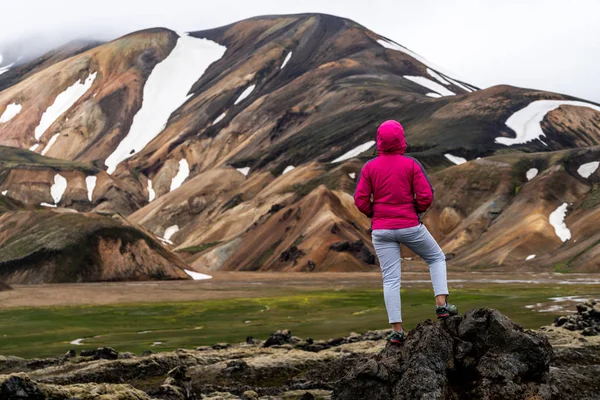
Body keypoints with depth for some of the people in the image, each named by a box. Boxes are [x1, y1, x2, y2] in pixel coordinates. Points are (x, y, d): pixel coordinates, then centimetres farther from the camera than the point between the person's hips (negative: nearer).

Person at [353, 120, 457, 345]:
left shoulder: (369, 167, -2)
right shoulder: (412, 165, -7)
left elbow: (360, 200, -4)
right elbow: (426, 196, -12)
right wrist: (417, 210, 8)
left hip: (381, 230, 2)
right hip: (410, 226, -2)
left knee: (391, 280, 4)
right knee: (437, 258, 22)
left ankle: (397, 331, 2)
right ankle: (441, 304, 11)